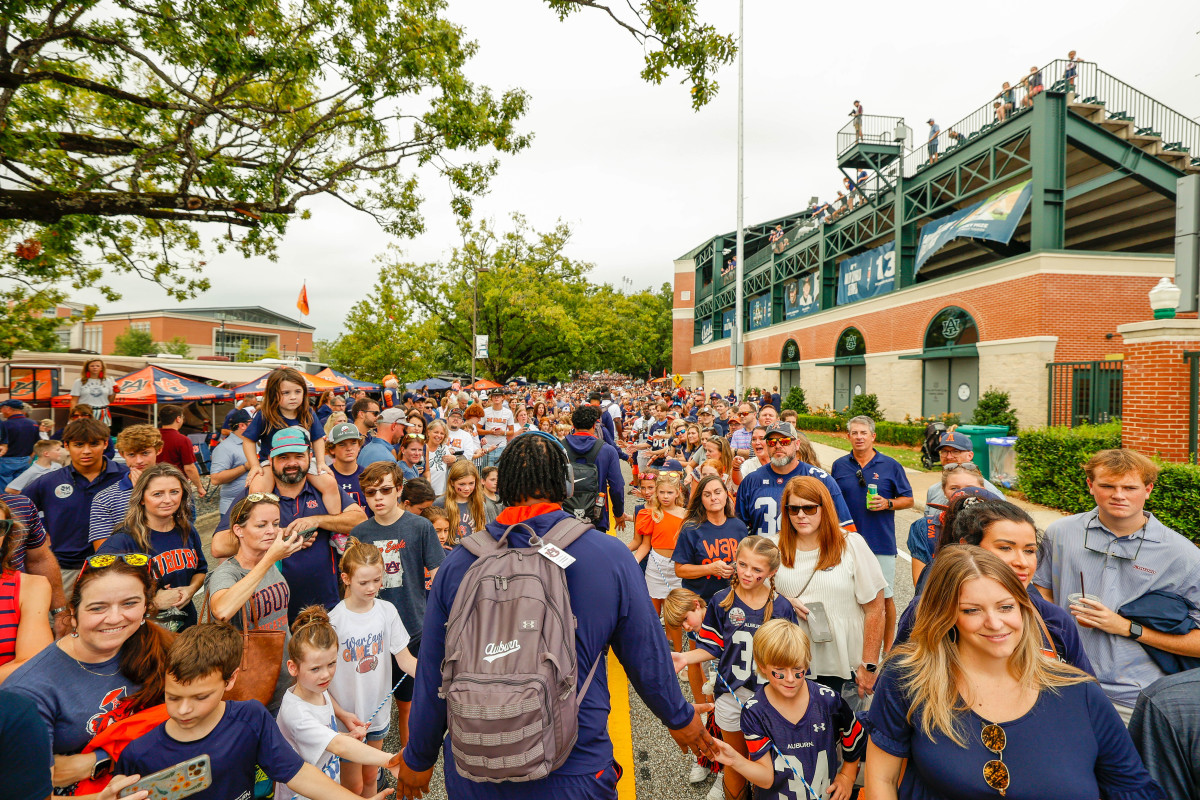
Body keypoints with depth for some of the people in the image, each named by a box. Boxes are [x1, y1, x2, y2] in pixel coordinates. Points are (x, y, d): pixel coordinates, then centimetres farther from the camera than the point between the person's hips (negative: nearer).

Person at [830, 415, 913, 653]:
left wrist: (887, 503, -12)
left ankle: (887, 649, 20)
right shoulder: (839, 466, 6)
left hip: (881, 543, -1)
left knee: (884, 598, 4)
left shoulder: (890, 465, 2)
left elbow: (908, 500, 6)